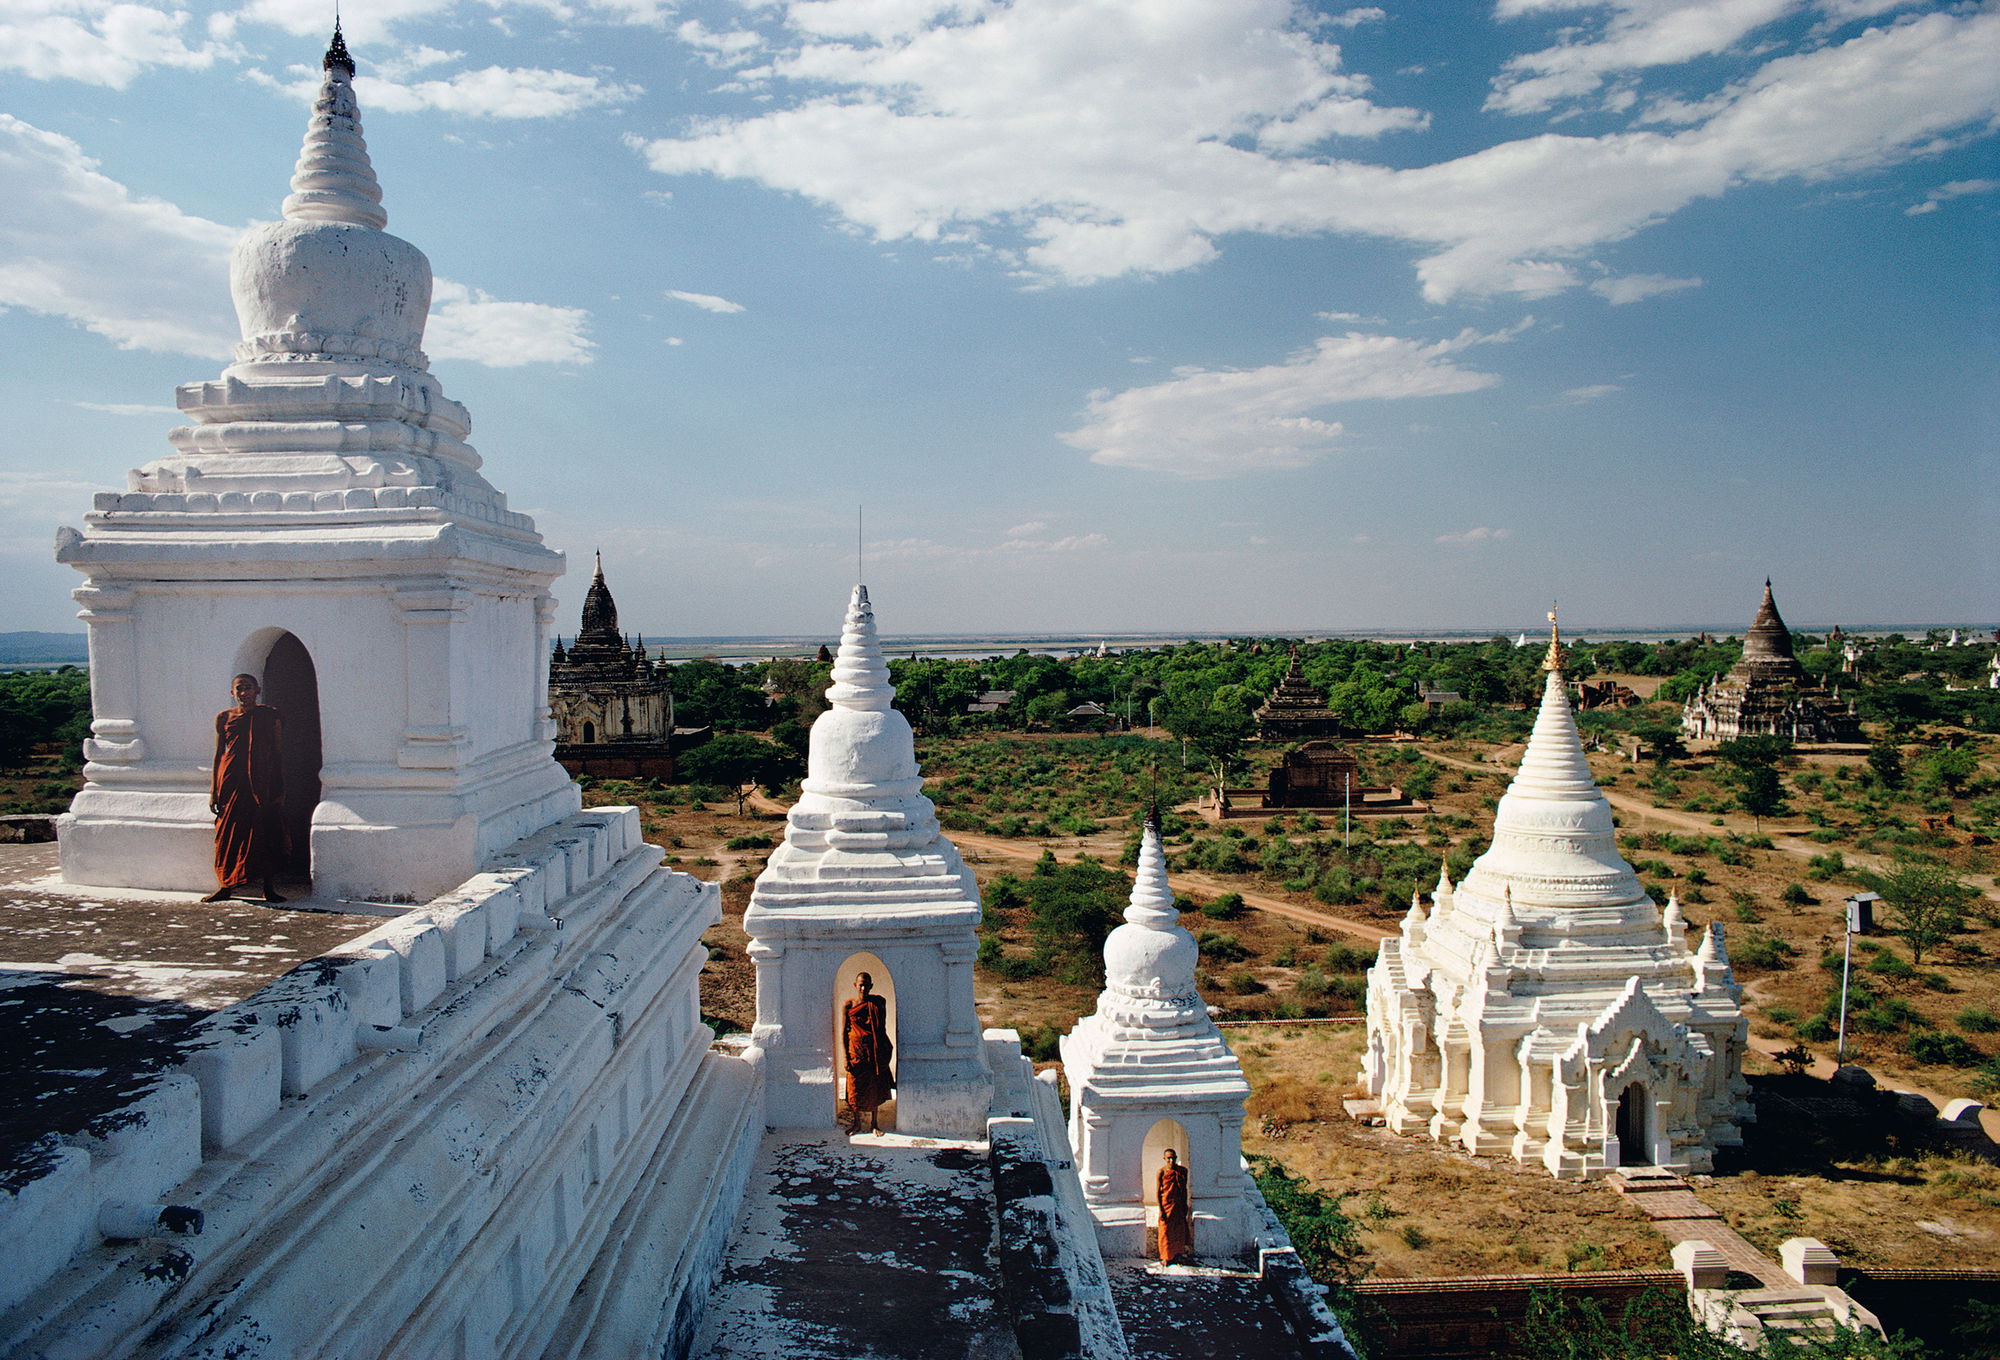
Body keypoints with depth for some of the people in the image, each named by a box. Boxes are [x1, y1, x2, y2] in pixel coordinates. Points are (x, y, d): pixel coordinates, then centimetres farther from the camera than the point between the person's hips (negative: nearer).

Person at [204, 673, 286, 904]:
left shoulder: (270, 715, 2)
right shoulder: (224, 718, 6)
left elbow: (279, 752, 4)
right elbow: (218, 754, 10)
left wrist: (280, 787, -1)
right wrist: (213, 791, 7)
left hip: (262, 780, -1)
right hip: (231, 780, 1)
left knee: (265, 832, 0)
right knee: (228, 832, 4)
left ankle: (267, 886, 8)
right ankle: (226, 886, 15)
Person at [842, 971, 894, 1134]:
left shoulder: (879, 1003, 1)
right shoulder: (848, 1006, -3)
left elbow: (882, 1028, 10)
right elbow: (843, 1033, -2)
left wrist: (888, 1047, 7)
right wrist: (845, 1058, -6)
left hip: (876, 1052, 1)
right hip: (856, 1051, -1)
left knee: (876, 1089, 8)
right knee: (856, 1089, 6)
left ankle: (874, 1124, 22)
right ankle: (856, 1123, 23)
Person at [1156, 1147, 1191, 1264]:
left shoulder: (1183, 1170, 1)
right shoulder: (1161, 1172, -10)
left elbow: (1184, 1189, 11)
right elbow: (1158, 1191, -8)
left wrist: (1185, 1205, 10)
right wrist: (1160, 1210, -12)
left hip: (1179, 1205, 4)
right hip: (1166, 1204, -4)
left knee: (1179, 1230, 8)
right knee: (1165, 1231, 2)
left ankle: (1177, 1255, 23)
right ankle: (1166, 1258, 15)